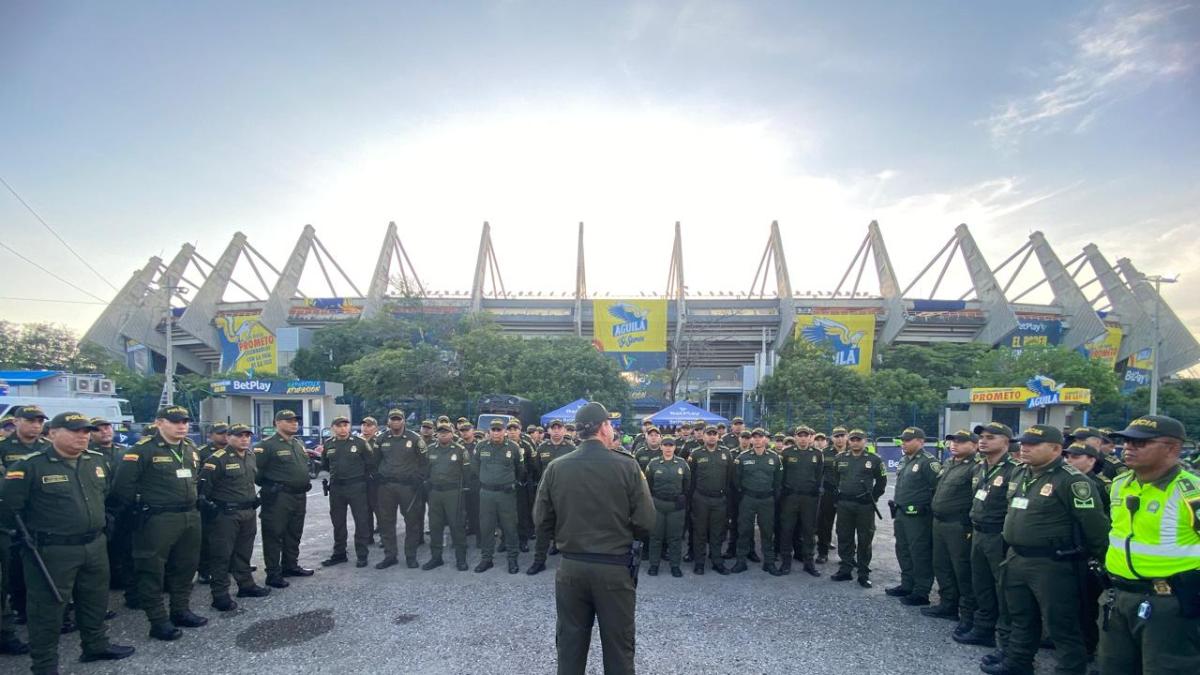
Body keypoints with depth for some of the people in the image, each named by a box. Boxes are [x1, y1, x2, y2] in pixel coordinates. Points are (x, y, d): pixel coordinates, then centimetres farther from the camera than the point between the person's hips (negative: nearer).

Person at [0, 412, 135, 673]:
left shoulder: (97, 461, 5)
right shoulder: (30, 465, -15)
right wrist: (25, 535, -2)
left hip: (95, 546, 6)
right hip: (51, 551, -6)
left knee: (95, 600, 19)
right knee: (47, 608, 5)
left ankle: (96, 645, 37)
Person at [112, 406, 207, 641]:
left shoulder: (192, 450, 10)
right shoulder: (143, 450, -13)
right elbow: (122, 485, -14)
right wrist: (142, 507, -8)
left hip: (190, 517, 7)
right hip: (158, 520, -7)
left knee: (185, 567, 16)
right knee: (152, 571, 1)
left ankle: (181, 611, 29)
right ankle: (158, 621, 9)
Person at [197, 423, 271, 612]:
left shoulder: (251, 456, 10)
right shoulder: (217, 459, -15)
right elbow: (204, 484, -16)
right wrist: (205, 502, -20)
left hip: (248, 512, 8)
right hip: (225, 514, -8)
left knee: (244, 552, 18)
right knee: (221, 555, -1)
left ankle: (246, 585, 30)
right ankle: (220, 596, 5)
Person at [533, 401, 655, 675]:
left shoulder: (556, 468, -5)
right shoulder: (627, 466, -12)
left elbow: (541, 520, -1)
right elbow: (645, 521, -11)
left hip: (571, 567, 3)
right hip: (615, 568, -2)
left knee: (570, 646, 15)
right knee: (618, 647, 12)